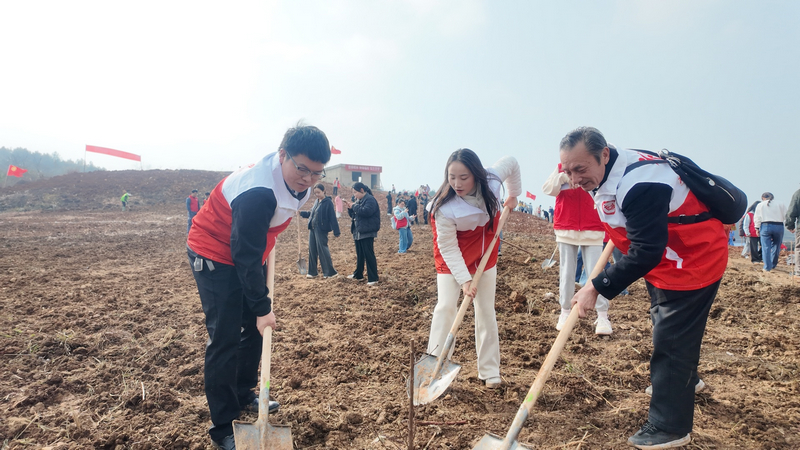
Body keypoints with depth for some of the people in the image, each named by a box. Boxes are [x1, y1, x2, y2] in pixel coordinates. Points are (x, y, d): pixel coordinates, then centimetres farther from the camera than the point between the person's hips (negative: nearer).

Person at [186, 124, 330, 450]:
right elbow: (245, 256, -29)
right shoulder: (258, 192, -35)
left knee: (254, 327, 15)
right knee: (225, 338, -9)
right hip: (215, 255, -9)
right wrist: (262, 307, -23)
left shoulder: (295, 181, -8)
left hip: (248, 253, 9)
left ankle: (244, 395, 35)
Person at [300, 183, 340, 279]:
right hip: (312, 228, 8)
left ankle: (331, 272, 2)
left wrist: (336, 232, -15)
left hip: (321, 230, -8)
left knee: (322, 250, -6)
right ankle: (312, 272, 21)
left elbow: (332, 217, -13)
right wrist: (301, 213, 12)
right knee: (312, 250, 11)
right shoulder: (316, 201, 13)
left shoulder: (328, 202, -11)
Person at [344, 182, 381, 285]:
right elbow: (353, 215, 22)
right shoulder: (360, 201, 17)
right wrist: (350, 208, 2)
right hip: (358, 233, 10)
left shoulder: (370, 200, -12)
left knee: (369, 255, -8)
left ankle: (373, 279, -4)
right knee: (359, 255, 19)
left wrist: (354, 206, -15)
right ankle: (358, 275, 31)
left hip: (367, 233, -9)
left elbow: (366, 211, -28)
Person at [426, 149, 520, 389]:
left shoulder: (492, 181, -24)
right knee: (446, 306, -15)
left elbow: (511, 162, -1)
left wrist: (514, 194, 8)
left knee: (486, 311, 8)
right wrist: (464, 280, -28)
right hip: (452, 260, -4)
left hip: (485, 257, 4)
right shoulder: (445, 208, -34)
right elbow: (447, 248, -25)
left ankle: (490, 372, 20)